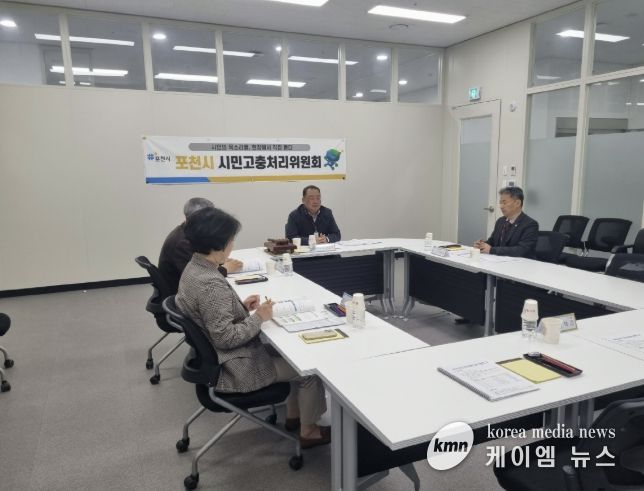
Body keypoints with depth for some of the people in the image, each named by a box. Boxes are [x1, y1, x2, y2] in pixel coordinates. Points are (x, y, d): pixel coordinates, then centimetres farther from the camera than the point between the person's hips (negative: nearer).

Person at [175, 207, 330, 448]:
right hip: (233, 368, -10)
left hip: (216, 358, 10)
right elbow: (225, 337, -29)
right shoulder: (211, 284, -31)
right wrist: (258, 318, -18)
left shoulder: (194, 268, 1)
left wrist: (241, 306, 3)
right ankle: (309, 431, 22)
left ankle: (293, 415, 34)